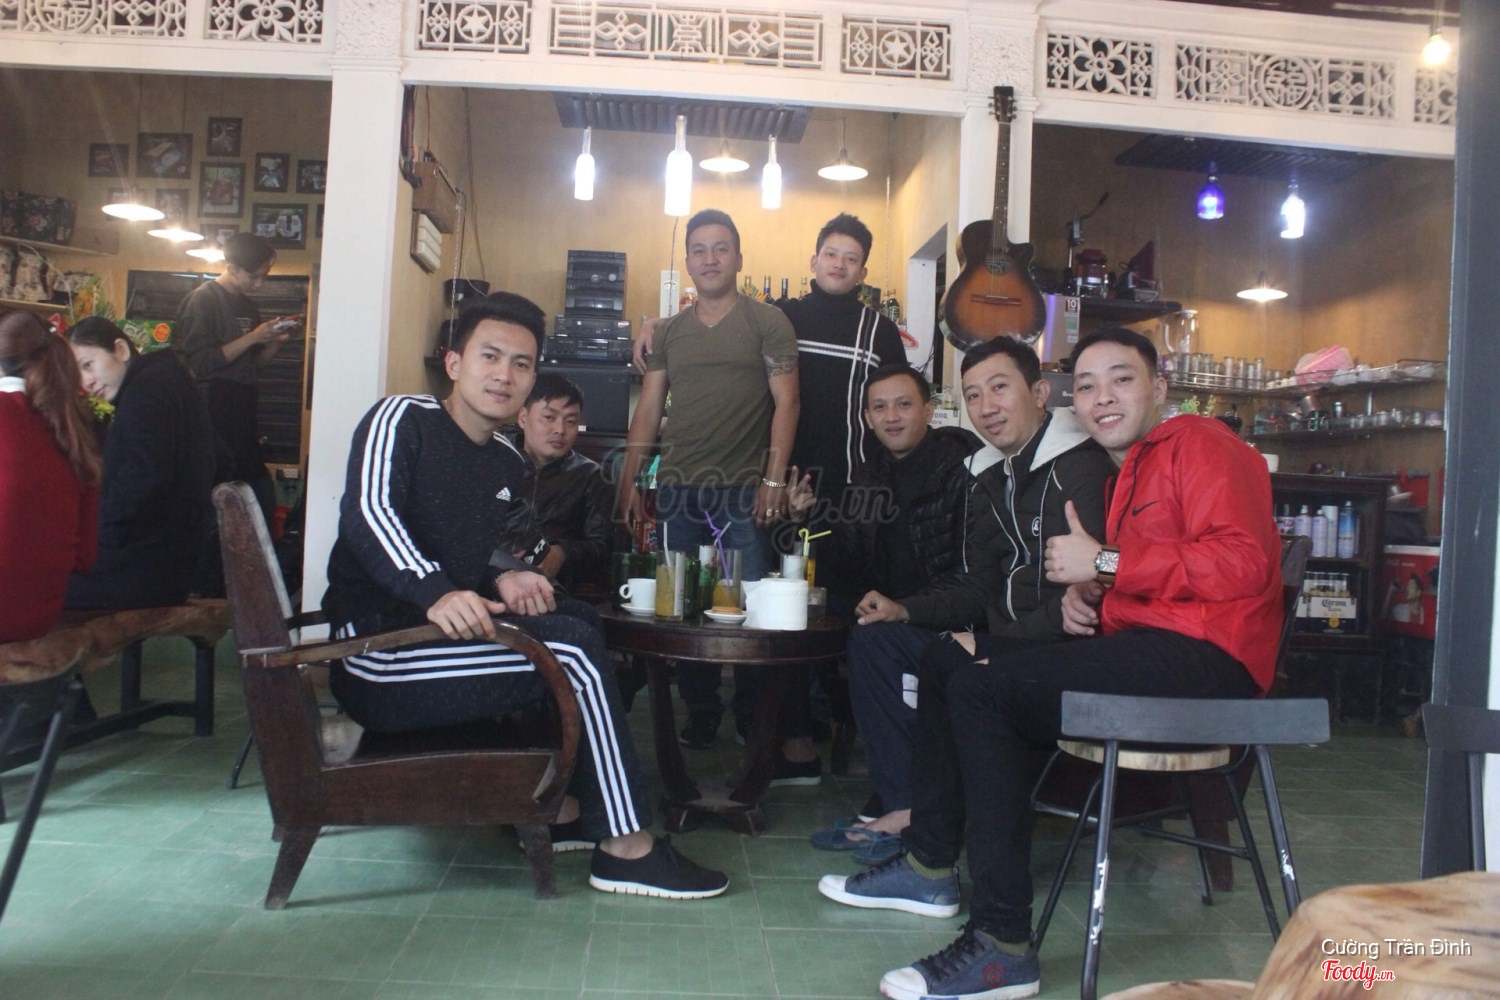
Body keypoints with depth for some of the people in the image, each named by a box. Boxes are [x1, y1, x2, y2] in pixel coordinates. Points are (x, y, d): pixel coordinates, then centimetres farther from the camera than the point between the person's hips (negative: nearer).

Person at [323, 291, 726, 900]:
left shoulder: (511, 468, 15)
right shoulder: (401, 420, -6)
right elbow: (367, 513, -22)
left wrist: (505, 576, -2)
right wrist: (437, 592, -39)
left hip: (437, 638, 8)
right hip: (376, 654, -8)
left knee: (583, 620, 6)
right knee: (573, 649, -19)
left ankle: (561, 809, 7)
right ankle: (627, 846, -12)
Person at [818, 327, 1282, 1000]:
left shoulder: (1198, 443, -2)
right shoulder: (1130, 474, 26)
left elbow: (1243, 561, -17)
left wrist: (1105, 565, -15)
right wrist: (1086, 593, -3)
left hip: (1204, 657, -10)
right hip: (1144, 647, 10)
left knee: (983, 687, -25)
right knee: (950, 659, 11)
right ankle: (930, 863, 13)